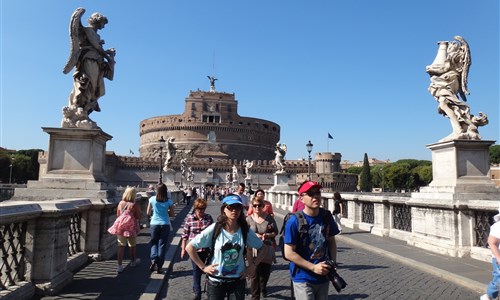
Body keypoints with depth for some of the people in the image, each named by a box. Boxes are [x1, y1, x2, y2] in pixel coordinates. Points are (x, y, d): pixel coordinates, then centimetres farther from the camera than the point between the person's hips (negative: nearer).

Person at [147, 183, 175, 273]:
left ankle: (154, 260, -4)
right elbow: (172, 214, 0)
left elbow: (148, 213, 1)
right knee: (162, 244, 9)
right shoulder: (169, 201, -6)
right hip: (165, 224, 0)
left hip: (154, 224, 0)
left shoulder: (152, 199, -5)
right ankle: (159, 267, 12)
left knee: (154, 243, 18)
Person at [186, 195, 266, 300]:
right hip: (216, 281, -2)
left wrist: (254, 265, -3)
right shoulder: (215, 229, -16)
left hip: (238, 281, 2)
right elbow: (189, 247, -11)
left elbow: (262, 248, 7)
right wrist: (203, 267, -10)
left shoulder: (245, 231, -8)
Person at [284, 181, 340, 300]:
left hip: (324, 276, 6)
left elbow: (331, 241, 10)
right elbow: (289, 253, -18)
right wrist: (313, 267, -17)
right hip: (303, 278, -5)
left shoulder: (326, 216, -3)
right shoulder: (295, 221, -19)